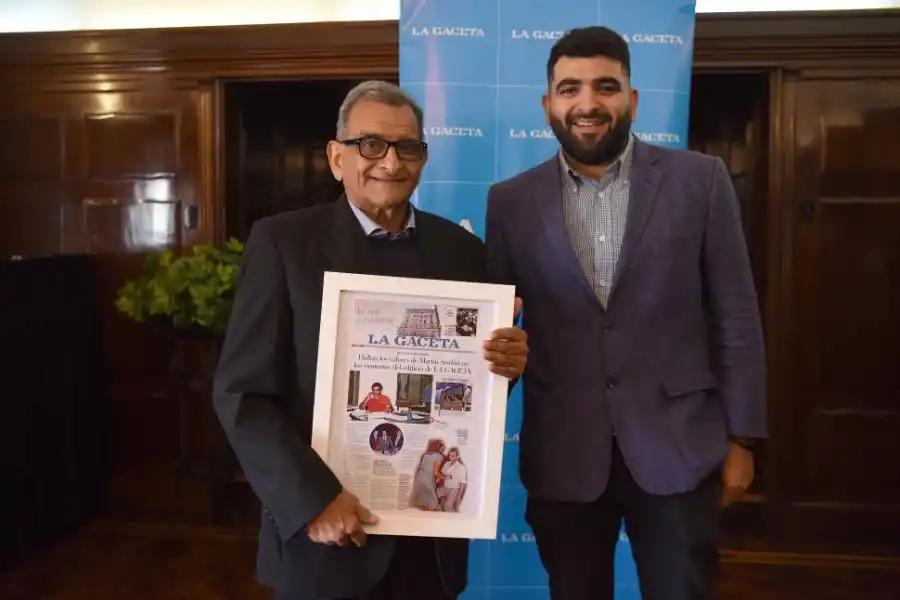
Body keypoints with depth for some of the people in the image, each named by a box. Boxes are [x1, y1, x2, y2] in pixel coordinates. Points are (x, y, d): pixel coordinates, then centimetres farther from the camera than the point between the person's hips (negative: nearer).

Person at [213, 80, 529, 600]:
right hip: (324, 535, -3)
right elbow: (242, 393, -9)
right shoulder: (282, 241, -7)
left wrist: (506, 364, -12)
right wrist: (313, 500, -16)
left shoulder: (461, 248, 3)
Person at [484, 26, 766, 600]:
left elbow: (736, 317, 0)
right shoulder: (511, 201, 1)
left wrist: (740, 436, 1)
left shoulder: (699, 179, -2)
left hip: (677, 445, -1)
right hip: (563, 454, 1)